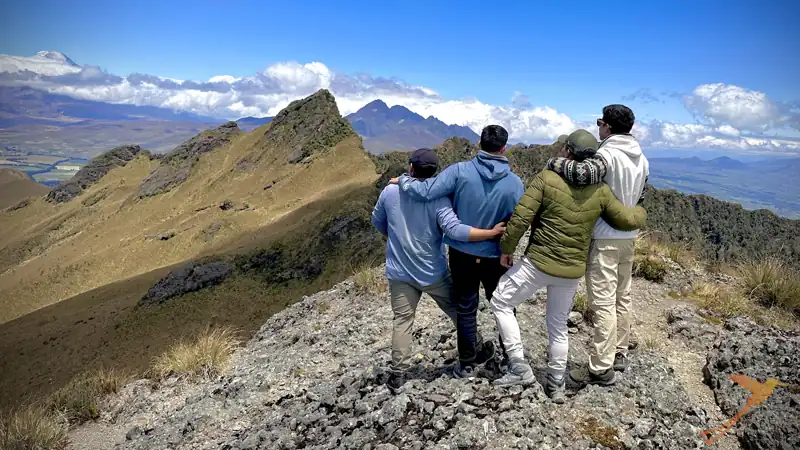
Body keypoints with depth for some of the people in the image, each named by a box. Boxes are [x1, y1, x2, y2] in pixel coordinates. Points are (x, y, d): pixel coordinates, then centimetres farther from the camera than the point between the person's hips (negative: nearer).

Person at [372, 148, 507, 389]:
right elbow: (455, 230, -29)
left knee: (402, 320, 12)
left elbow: (377, 221, 8)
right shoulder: (438, 198, -18)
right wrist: (493, 233, -24)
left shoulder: (390, 192, -7)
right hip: (433, 272, -1)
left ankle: (397, 373, 14)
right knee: (458, 311, 18)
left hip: (400, 272, 2)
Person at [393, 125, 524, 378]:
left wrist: (402, 180, -1)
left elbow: (424, 193, -20)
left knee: (466, 309, 13)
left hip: (462, 253, 0)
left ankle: (468, 363, 24)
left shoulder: (460, 171, -16)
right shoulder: (515, 183, -11)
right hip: (495, 256, 0)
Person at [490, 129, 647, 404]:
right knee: (559, 324, 21)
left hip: (538, 263, -4)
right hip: (573, 271, 5)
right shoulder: (600, 191, -1)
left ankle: (519, 367, 10)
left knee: (501, 303, 14)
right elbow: (628, 221, 6)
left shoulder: (547, 178, -13)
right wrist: (641, 212, 29)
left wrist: (507, 248, -2)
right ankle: (556, 384, 29)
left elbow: (521, 218, -16)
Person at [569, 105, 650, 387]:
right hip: (629, 236, 9)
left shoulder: (607, 154, -18)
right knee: (622, 296, 17)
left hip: (605, 238, -9)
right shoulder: (641, 158, 10)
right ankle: (619, 353, 30)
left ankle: (601, 368, 1)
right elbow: (637, 196, 14)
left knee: (603, 302, -5)